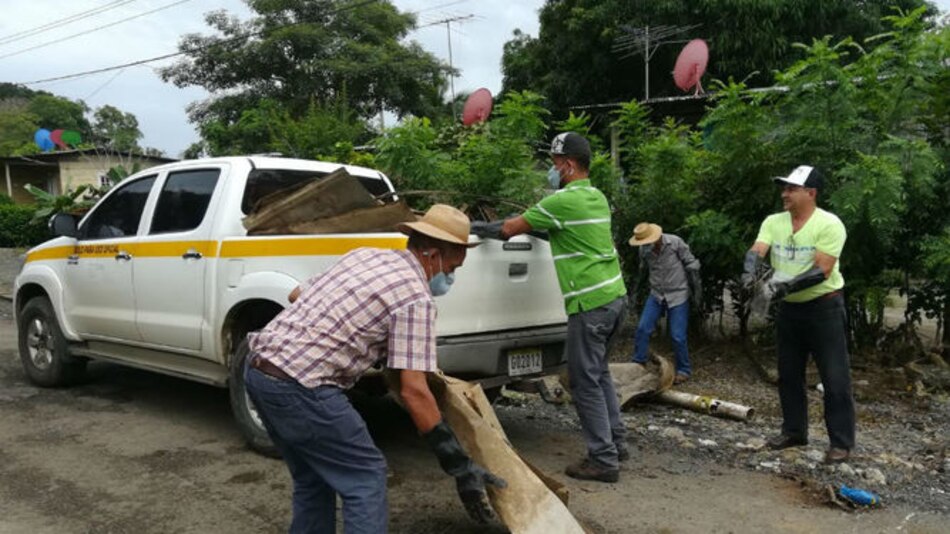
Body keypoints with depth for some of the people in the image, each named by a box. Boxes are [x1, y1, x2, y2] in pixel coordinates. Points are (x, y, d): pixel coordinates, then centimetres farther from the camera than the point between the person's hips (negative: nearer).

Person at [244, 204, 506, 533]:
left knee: (312, 480, 21)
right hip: (299, 385, -9)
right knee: (366, 477, 3)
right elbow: (413, 391, -14)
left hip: (259, 368, 9)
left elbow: (296, 295, 27)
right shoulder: (416, 298, -8)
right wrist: (460, 467, -10)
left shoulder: (364, 255, 16)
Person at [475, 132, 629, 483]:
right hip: (614, 295, 9)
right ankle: (616, 442, 28)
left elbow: (510, 229, -6)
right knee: (598, 372, 20)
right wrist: (510, 225, 19)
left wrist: (484, 230, 11)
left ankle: (603, 460, 4)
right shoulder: (597, 197, 15)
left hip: (590, 303, -9)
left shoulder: (564, 200, -13)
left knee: (585, 381, -1)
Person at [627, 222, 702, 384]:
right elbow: (643, 271, 11)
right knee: (643, 329, -3)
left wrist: (697, 292, -10)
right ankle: (637, 364, 12)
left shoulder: (676, 243, -16)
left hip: (678, 295, -4)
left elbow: (691, 266, -10)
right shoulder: (644, 250, -4)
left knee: (677, 336, -4)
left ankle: (683, 371, 14)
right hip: (656, 295, 4)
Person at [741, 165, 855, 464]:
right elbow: (756, 251, -13)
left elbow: (822, 271, -22)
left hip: (824, 308, -6)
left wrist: (785, 286, -32)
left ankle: (841, 442, 10)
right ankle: (794, 431, 28)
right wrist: (749, 272, -35)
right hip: (788, 309, 6)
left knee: (834, 378, -1)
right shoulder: (773, 222, 1)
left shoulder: (829, 224, -16)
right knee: (788, 374, 14)